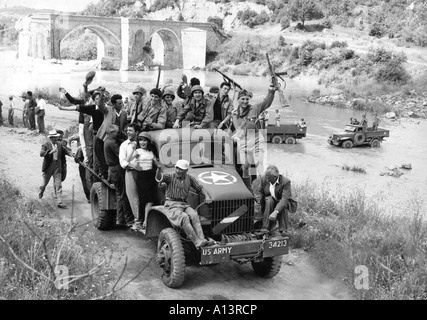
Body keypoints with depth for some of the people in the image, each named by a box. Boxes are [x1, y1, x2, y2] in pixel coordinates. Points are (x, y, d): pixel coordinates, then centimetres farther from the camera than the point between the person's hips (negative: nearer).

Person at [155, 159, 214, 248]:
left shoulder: (189, 178, 8)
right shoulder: (170, 176, -3)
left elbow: (200, 188, 14)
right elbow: (159, 178, -22)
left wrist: (207, 196, -4)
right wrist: (159, 171, -44)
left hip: (184, 205, 4)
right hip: (171, 205, -4)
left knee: (194, 215, -28)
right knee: (184, 218, -32)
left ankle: (202, 240, -38)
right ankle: (197, 242, -37)